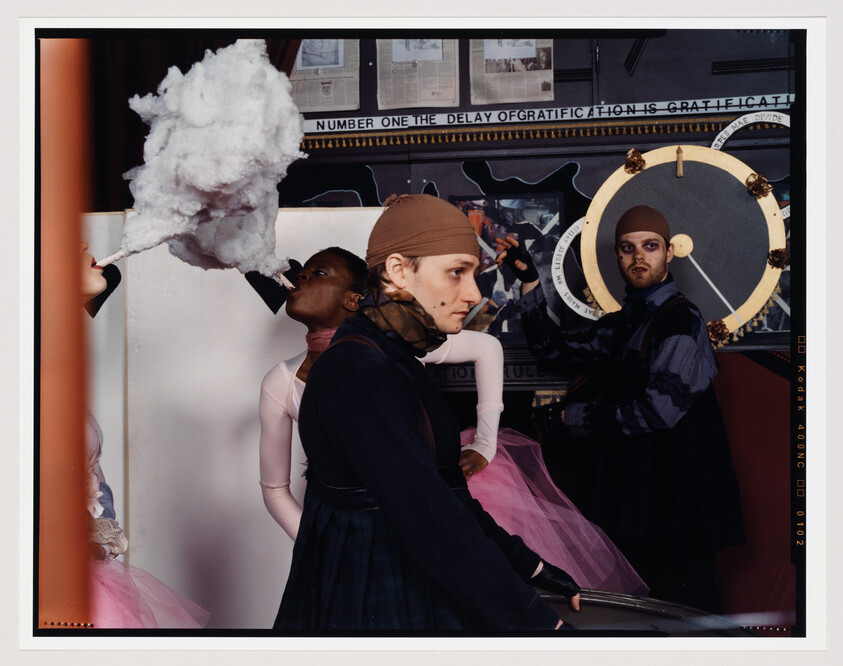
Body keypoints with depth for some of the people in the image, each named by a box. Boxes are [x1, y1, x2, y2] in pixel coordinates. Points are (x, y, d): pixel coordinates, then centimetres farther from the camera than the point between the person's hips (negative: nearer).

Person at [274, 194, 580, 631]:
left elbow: (441, 488, 10)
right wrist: (537, 621, -25)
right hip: (374, 611, -9)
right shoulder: (362, 375, -24)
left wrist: (527, 564, 8)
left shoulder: (392, 362, 8)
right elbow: (432, 523, -29)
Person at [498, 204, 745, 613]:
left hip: (674, 489, -8)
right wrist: (528, 278, 8)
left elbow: (659, 409, -19)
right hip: (630, 488, 8)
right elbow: (551, 347, 18)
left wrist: (574, 416, -9)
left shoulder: (680, 319, -11)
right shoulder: (621, 324, 15)